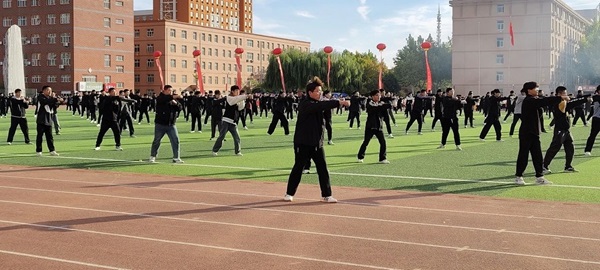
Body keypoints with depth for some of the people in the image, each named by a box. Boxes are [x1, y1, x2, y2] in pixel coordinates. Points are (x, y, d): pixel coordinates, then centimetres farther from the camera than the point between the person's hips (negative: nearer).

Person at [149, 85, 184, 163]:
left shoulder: (173, 100, 10)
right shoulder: (160, 98, -6)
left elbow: (180, 108, 0)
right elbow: (164, 99, -31)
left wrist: (176, 103, -18)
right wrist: (174, 96, -40)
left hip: (171, 125, 4)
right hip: (160, 124, -4)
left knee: (176, 140, -3)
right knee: (156, 141, 6)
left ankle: (176, 158, 4)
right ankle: (152, 157, 21)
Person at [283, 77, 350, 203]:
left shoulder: (318, 104, 13)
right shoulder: (305, 105, -17)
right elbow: (320, 106, -30)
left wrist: (339, 102, -18)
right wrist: (339, 102, -35)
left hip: (317, 143, 7)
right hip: (303, 143, -7)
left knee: (323, 169, 2)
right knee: (298, 168, 4)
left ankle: (326, 195, 7)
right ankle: (289, 193, 18)